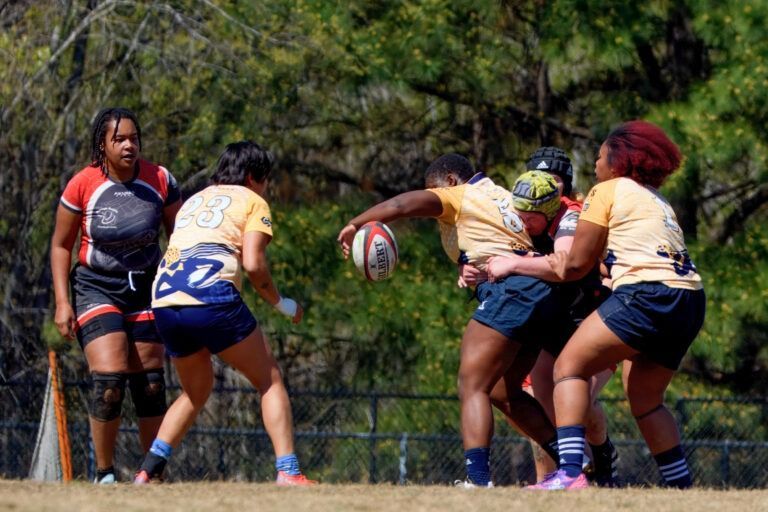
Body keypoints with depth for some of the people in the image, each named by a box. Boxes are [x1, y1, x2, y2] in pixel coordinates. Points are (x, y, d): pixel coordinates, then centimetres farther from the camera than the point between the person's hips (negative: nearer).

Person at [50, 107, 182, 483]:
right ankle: (104, 474, -5)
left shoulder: (160, 181, -7)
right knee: (109, 377, -18)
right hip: (96, 289, -3)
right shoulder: (82, 185, -12)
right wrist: (62, 303, -9)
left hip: (146, 289, 3)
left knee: (149, 382, 4)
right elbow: (61, 245, -2)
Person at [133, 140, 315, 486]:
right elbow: (253, 263, -2)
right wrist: (281, 304, 11)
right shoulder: (253, 202, 12)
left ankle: (148, 470, 10)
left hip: (164, 302, 6)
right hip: (211, 296, -6)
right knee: (269, 380, 7)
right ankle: (288, 472, -5)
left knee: (196, 391, 24)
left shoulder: (193, 201, 30)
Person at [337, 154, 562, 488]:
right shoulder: (504, 197, 28)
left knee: (472, 387, -12)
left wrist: (355, 225, -3)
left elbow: (402, 204, -8)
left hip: (509, 289, -9)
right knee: (509, 392, 20)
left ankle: (477, 478, -26)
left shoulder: (457, 195, 5)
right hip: (541, 294, 9)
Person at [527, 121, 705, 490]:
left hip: (647, 294, -8)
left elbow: (577, 263, 6)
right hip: (690, 303, 8)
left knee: (570, 366, -4)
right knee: (645, 398, 20)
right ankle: (681, 487, 17)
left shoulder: (608, 191, 6)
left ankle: (570, 472, -20)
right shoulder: (659, 201, 29)